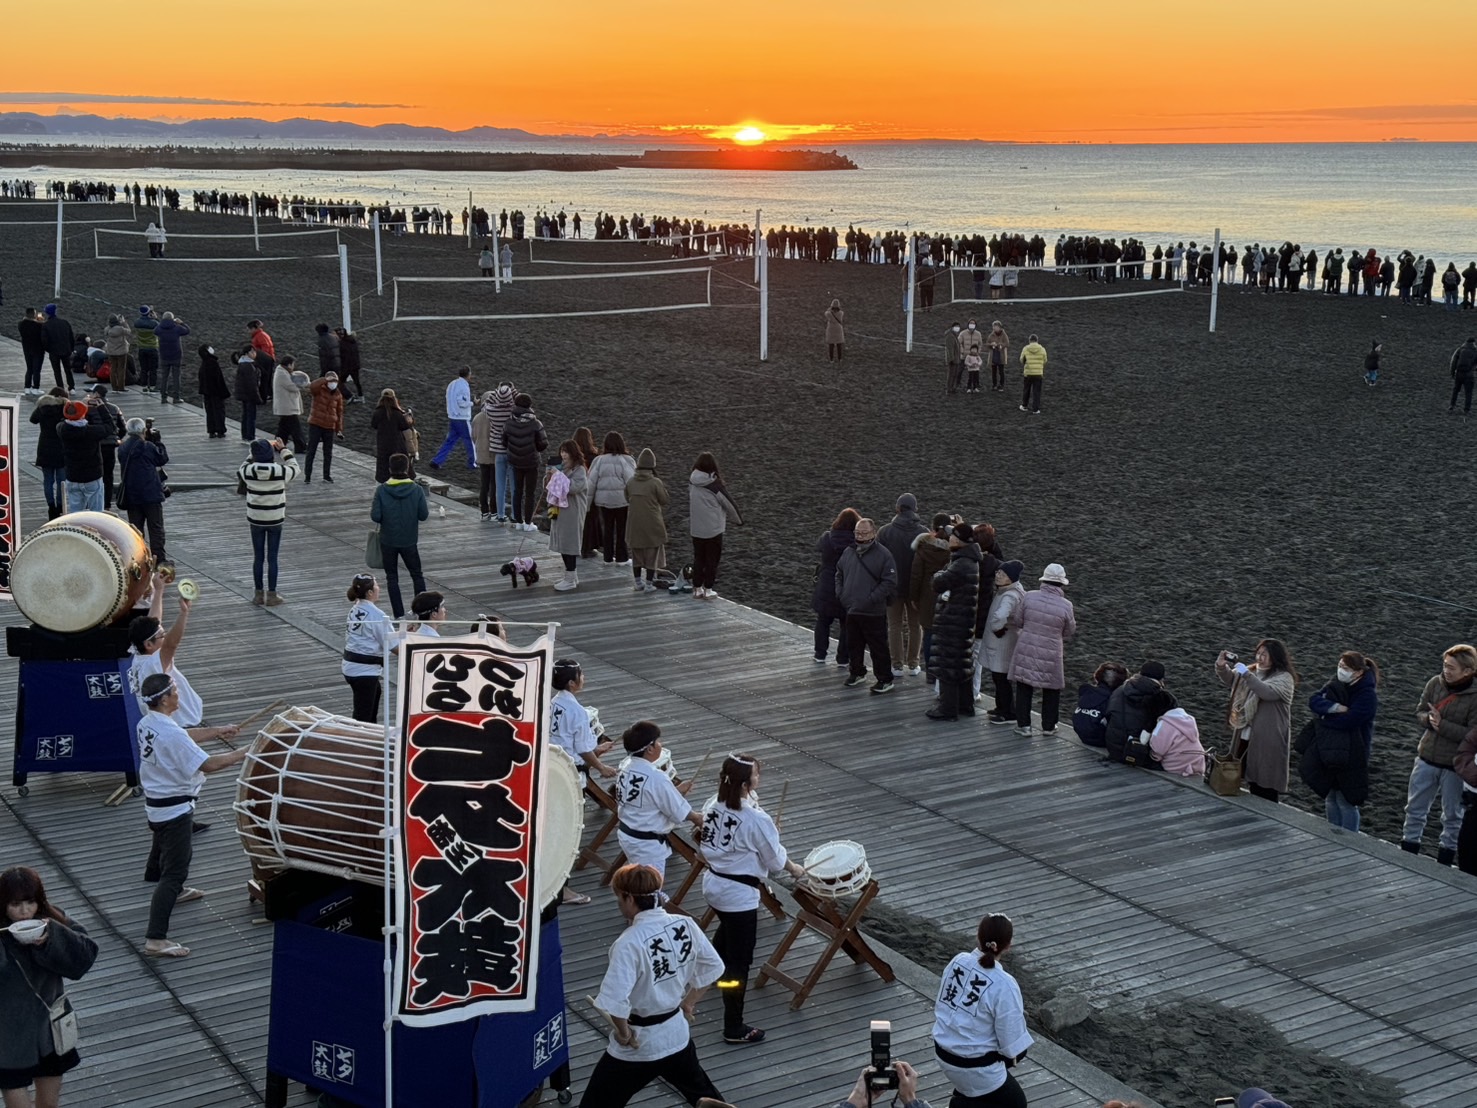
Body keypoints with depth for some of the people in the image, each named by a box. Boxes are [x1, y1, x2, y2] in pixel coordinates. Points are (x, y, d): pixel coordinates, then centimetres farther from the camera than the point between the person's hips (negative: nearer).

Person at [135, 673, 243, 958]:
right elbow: (206, 765, -23)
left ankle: (175, 891, 62)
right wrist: (240, 754, -10)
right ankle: (156, 940, -13)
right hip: (174, 809, -10)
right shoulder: (171, 734, -27)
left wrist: (217, 731, 16)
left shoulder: (147, 724, 1)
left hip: (154, 803, 10)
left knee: (164, 850, 34)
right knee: (174, 871, -9)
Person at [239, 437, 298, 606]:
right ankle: (271, 595, 11)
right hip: (275, 521, -2)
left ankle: (258, 594, 17)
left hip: (256, 520, 2)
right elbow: (294, 468, 5)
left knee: (258, 558, 12)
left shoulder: (248, 471, -12)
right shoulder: (280, 471, -17)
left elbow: (241, 470, 14)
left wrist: (254, 454, 17)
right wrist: (283, 450, 11)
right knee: (272, 558, 6)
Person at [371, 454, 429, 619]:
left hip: (388, 540, -1)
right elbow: (423, 515, -9)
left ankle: (399, 614, 9)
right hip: (409, 540, 1)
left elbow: (376, 516, -15)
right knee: (417, 574, 19)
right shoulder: (417, 489, -11)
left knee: (392, 577, 11)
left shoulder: (381, 490, -13)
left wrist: (371, 510, 7)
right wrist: (427, 505, 11)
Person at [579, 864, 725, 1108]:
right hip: (676, 1034, 6)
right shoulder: (685, 925, -8)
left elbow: (615, 1000, -32)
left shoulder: (629, 943, -27)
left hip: (638, 1044, -6)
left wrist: (623, 1032, -14)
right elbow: (713, 967, 6)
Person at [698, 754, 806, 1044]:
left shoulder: (712, 806, -6)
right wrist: (794, 869, 9)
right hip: (739, 894, -8)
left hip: (712, 885, 8)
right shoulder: (756, 820, -26)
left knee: (726, 931, 37)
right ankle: (734, 1028, 9)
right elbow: (775, 859, -12)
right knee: (739, 961, 2)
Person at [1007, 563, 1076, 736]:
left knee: (1024, 688, 14)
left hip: (1026, 650, 1)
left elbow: (1017, 621, 0)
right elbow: (1069, 631, 0)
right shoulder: (1066, 605, -14)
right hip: (1050, 654, -1)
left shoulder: (1029, 597, -11)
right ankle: (1048, 726, 24)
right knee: (1051, 690, 17)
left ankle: (1023, 724, 16)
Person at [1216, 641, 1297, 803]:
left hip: (1268, 741, -7)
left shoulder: (1284, 678, -9)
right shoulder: (1253, 672, 12)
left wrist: (1246, 674, -28)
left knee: (1266, 790, -3)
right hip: (1246, 736, 7)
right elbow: (1231, 680, 10)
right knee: (1253, 784, 13)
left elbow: (1268, 692, -26)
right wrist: (1222, 667, -10)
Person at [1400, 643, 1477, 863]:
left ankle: (1444, 862, 28)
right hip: (1427, 757, 4)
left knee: (1452, 816, 13)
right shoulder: (1436, 683, -7)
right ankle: (1407, 857, 28)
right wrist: (1429, 719, -20)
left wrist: (1442, 724, -25)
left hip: (1455, 765, -4)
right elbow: (1419, 712, 2)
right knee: (1415, 809, 14)